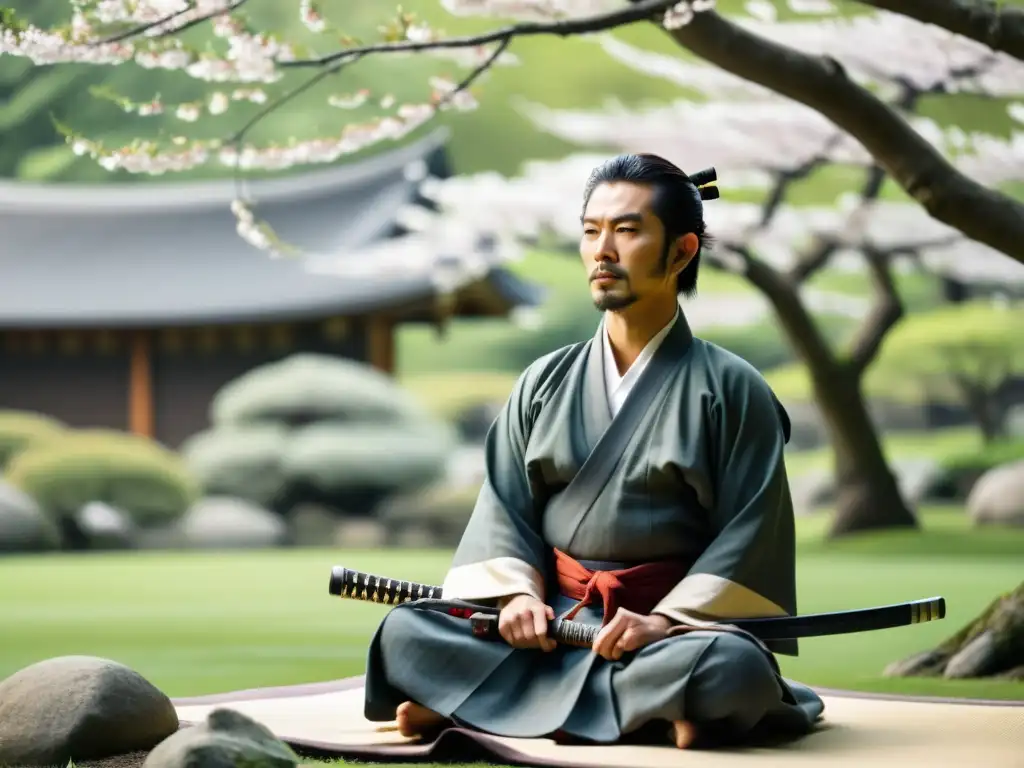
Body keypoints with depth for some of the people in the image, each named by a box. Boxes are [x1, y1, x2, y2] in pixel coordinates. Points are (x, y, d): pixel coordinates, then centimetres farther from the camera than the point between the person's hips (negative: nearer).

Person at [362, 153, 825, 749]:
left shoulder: (732, 389, 0)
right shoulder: (544, 384, 12)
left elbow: (750, 533, -6)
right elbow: (505, 505, 8)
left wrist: (666, 621, -19)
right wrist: (517, 593, -12)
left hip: (680, 625, -3)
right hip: (553, 624, 3)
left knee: (731, 670, -38)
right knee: (405, 635, -19)